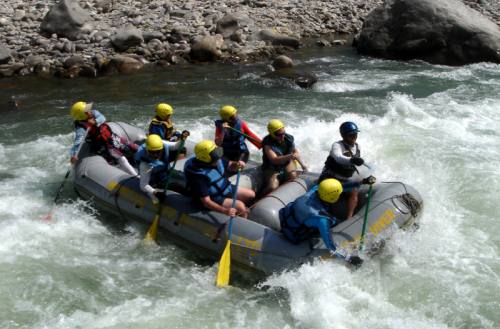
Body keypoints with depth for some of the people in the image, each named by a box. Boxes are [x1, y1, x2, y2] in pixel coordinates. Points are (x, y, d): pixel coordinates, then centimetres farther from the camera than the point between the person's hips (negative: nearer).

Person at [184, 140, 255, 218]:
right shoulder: (199, 176, -34)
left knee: (251, 195, 8)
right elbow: (206, 201, -33)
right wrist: (225, 210, -46)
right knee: (240, 206, -23)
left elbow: (229, 164, 9)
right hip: (214, 199, -9)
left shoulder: (216, 160, -13)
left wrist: (237, 164, -18)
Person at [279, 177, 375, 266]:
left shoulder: (316, 189, -21)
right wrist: (349, 260, -23)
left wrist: (361, 182, -6)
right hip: (293, 236, -6)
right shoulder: (321, 219, -37)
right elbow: (331, 247, -30)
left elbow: (342, 185, -6)